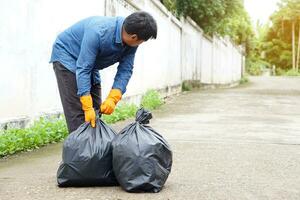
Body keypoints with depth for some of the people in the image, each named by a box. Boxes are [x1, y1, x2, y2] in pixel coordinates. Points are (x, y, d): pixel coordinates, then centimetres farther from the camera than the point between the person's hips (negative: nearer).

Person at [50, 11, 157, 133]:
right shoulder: (98, 32, -38)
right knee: (78, 114, -15)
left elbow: (125, 70, -15)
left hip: (90, 62, 7)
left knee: (96, 111, 5)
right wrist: (88, 108, -38)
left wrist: (113, 99, -30)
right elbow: (82, 69, -36)